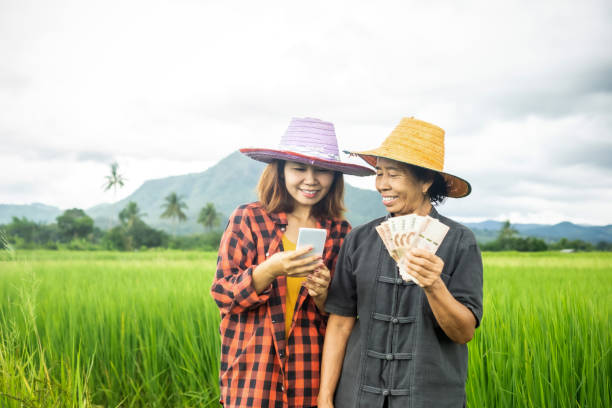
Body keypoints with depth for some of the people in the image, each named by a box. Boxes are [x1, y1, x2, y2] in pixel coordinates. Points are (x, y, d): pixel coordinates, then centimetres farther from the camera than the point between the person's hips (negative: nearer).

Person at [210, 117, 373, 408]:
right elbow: (222, 294, -6)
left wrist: (322, 295, -15)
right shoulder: (248, 218, -2)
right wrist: (269, 270, -22)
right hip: (254, 371, -2)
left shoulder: (341, 233, 4)